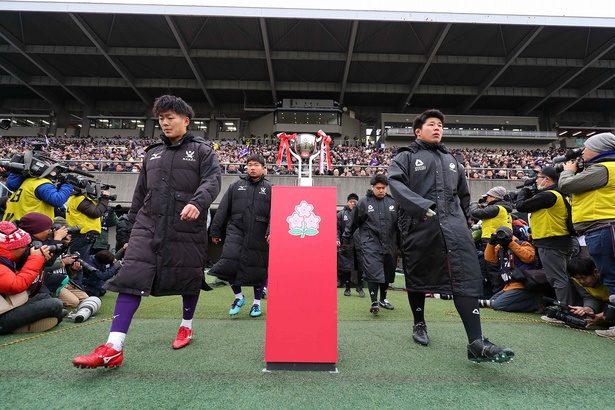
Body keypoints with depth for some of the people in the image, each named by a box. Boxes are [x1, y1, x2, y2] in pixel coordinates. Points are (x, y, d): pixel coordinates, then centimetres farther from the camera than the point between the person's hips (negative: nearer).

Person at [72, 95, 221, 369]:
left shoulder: (202, 151, 3)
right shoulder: (152, 153, 18)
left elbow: (212, 181, -12)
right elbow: (141, 191, 21)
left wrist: (197, 203, -32)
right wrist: (131, 224, 20)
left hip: (187, 227, -4)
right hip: (148, 225, 4)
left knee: (188, 277, 8)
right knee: (132, 278, -7)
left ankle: (186, 326, 32)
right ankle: (114, 348, -4)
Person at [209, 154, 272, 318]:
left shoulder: (270, 188, 5)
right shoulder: (236, 186, 12)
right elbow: (222, 210, 11)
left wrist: (271, 231, -23)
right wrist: (215, 231, 8)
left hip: (259, 236, -1)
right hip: (236, 231, 2)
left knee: (258, 269, 6)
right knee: (228, 263, -13)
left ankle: (257, 303, 27)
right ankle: (238, 296, 13)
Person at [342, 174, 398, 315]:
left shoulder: (393, 202, 8)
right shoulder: (363, 202, -2)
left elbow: (399, 224, 15)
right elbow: (353, 223, 5)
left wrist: (400, 243, 15)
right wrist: (346, 239, 10)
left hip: (389, 245, 5)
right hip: (370, 244, -4)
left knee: (388, 273, 15)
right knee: (373, 272, -12)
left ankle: (383, 299, 34)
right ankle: (374, 303, -2)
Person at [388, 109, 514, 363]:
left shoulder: (450, 160, 24)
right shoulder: (406, 157, 7)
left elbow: (464, 195, 30)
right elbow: (397, 185, -12)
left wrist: (464, 222, 22)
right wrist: (423, 208, -24)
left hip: (453, 224, 4)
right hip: (418, 225, -3)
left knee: (467, 278, -11)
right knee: (418, 277, 9)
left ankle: (476, 343, -10)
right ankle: (419, 323, 31)